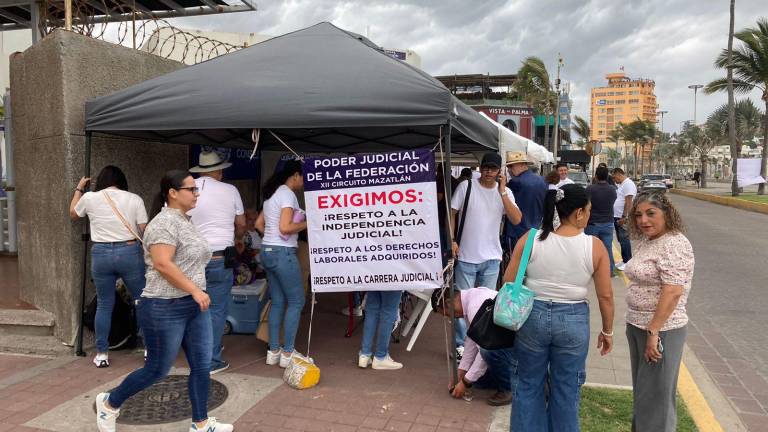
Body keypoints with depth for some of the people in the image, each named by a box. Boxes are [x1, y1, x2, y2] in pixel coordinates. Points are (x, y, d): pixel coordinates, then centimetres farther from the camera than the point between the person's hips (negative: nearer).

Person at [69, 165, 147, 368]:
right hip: (129, 252, -2)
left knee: (104, 305, 13)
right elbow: (144, 231, -3)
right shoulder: (134, 199, -2)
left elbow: (73, 213, 24)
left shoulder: (90, 198, 2)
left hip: (101, 253, 2)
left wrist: (79, 189, 35)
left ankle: (102, 354, 18)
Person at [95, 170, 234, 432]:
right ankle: (109, 404, 28)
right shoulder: (164, 223, -17)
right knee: (157, 370, 5)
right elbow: (162, 264, -26)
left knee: (202, 366, 8)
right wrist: (195, 290, -24)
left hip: (194, 307, 9)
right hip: (165, 309, -9)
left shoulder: (185, 221, 13)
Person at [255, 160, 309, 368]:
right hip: (283, 253, -9)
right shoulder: (288, 194, -13)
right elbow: (285, 228, -22)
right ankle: (287, 353, 4)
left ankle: (273, 351, 17)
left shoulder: (273, 194, 16)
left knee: (278, 302, 13)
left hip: (268, 251, 9)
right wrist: (307, 223, -9)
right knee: (296, 301, 0)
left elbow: (259, 224, 21)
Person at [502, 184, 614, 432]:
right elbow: (605, 296, -4)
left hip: (533, 316, 1)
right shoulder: (595, 247, -9)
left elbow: (508, 284, -5)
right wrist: (607, 331, 10)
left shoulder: (530, 240, -8)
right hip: (574, 320, 0)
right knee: (566, 390, 16)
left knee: (529, 384, 18)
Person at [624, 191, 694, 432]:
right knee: (641, 390, 20)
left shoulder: (674, 245, -18)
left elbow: (672, 292, -24)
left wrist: (653, 332, -23)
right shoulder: (646, 241, 9)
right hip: (637, 326, 9)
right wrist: (636, 326, 17)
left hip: (660, 329, -9)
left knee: (655, 395, 2)